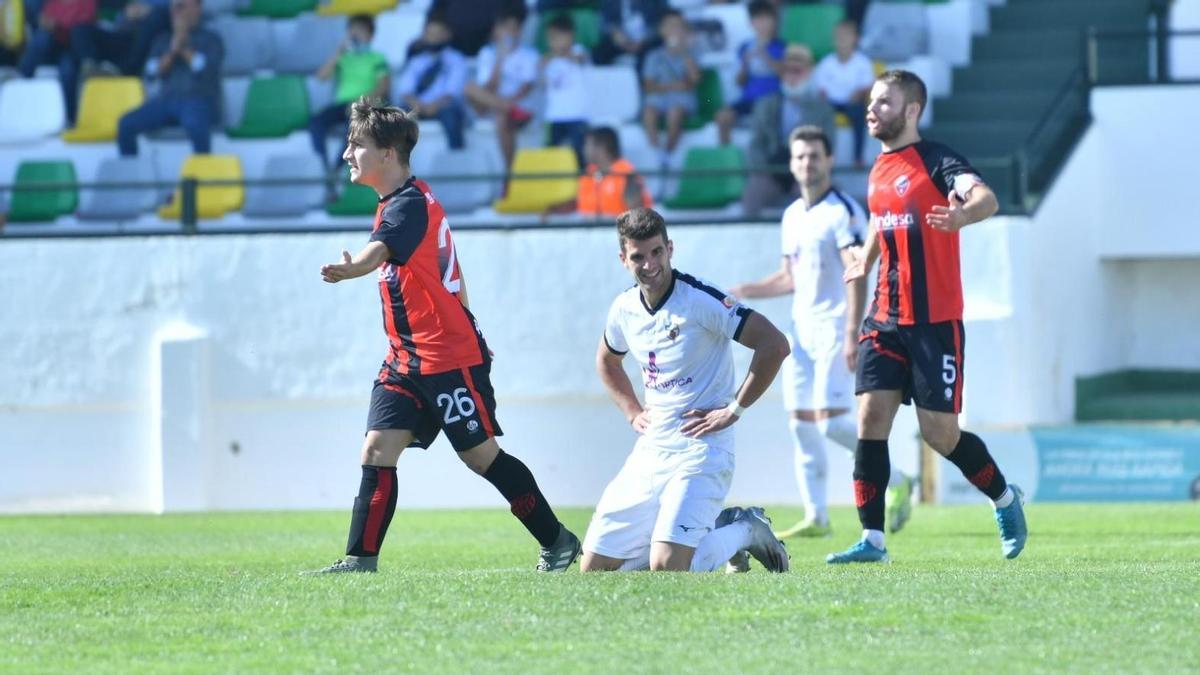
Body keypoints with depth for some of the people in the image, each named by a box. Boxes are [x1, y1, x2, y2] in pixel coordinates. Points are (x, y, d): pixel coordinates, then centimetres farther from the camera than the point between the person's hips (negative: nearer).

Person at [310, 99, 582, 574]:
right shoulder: (400, 202, 13)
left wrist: (349, 270, -61)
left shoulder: (409, 204, -17)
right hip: (407, 359, 9)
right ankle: (360, 560, -5)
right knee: (377, 451, -2)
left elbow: (378, 252, -41)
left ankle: (557, 542, 15)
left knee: (481, 456, 1)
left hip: (449, 357, -9)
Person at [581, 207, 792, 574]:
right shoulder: (625, 309, 7)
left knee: (666, 569, -23)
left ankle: (743, 531, 10)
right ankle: (721, 528, 20)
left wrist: (734, 410, -15)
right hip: (650, 453, 7)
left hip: (700, 451, -7)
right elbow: (607, 361, 30)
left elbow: (774, 344, -19)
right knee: (595, 568, 3)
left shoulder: (700, 299, -14)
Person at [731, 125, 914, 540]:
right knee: (801, 423, 3)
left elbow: (857, 276, -16)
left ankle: (895, 482, 3)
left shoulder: (843, 211, -9)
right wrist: (742, 292, 13)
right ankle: (816, 517, 5)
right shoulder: (793, 216, 15)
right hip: (802, 330, 8)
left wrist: (852, 334, -23)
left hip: (834, 328, -8)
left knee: (830, 420, -14)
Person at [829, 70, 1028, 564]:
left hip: (935, 319, -6)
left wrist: (965, 214, -52)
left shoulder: (935, 160, -11)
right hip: (885, 317, 6)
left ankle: (1005, 499, 24)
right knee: (871, 418, -6)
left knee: (939, 432, -2)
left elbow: (986, 198, -31)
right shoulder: (878, 171, 12)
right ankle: (872, 539, -5)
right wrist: (865, 261, 45)